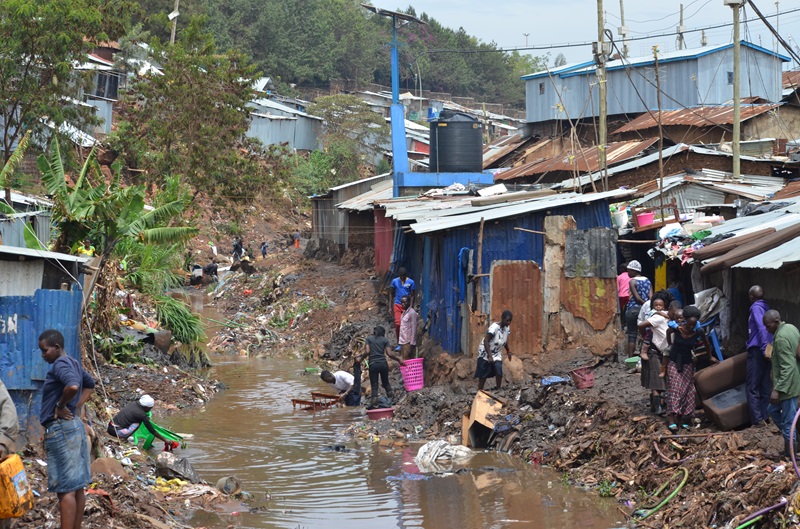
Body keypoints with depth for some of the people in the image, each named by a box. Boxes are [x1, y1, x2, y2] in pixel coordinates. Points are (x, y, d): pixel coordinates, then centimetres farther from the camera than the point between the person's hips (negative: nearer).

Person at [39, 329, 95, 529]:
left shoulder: (60, 364, -13)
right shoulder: (74, 364, 15)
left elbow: (73, 386, -33)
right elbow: (89, 384, 32)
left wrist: (60, 406, -16)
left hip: (61, 429, -10)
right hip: (74, 426, 10)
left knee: (66, 489, -11)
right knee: (77, 487, 10)